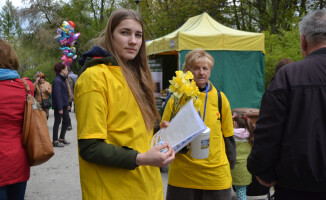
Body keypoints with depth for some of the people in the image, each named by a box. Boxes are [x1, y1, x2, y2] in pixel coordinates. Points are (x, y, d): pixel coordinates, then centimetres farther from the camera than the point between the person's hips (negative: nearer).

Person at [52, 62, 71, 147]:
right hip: (59, 105, -10)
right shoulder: (57, 80, -17)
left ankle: (61, 138, 25)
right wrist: (60, 108, -23)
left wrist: (67, 104, 19)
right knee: (57, 122, -1)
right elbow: (57, 95, -21)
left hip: (64, 105, 10)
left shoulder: (62, 79, 13)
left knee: (67, 120, 14)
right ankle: (55, 141, 8)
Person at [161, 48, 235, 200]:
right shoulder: (176, 98, 0)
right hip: (182, 175, -1)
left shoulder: (220, 98, 4)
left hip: (216, 175, 1)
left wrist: (229, 165, 11)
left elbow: (228, 136, 11)